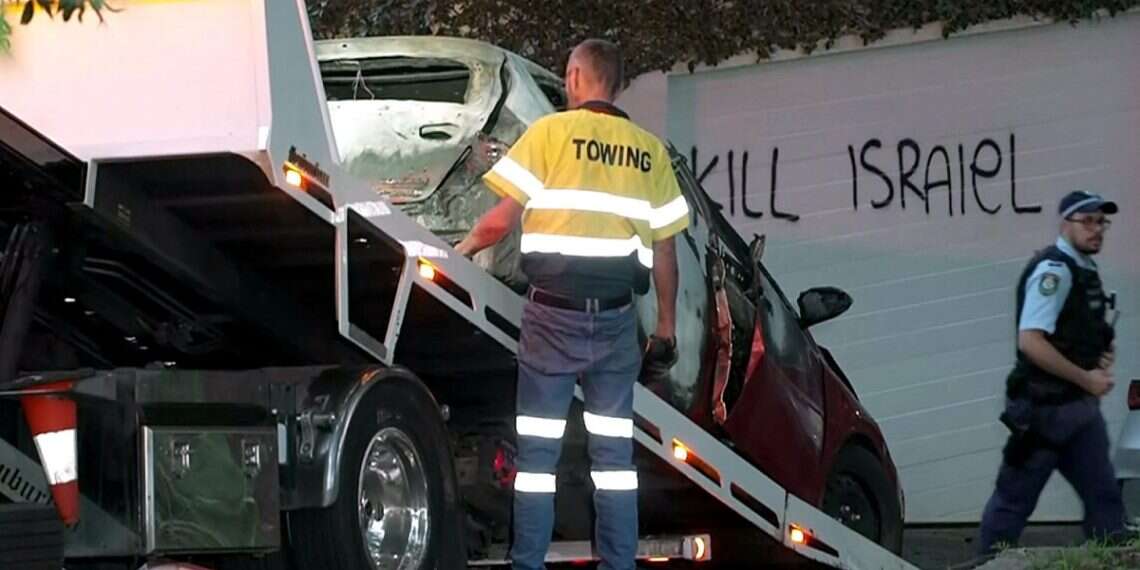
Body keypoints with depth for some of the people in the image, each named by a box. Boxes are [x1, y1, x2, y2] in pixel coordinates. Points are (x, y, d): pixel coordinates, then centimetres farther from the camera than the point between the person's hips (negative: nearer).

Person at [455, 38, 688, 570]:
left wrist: (459, 251, 12)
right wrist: (665, 323, 18)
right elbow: (664, 247, 10)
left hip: (555, 310, -3)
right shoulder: (649, 151, 8)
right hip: (616, 315, 3)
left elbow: (502, 219, -6)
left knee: (538, 446, 1)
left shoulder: (550, 132, -2)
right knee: (613, 447, 8)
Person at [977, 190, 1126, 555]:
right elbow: (1030, 341, -25)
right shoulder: (1053, 270, -16)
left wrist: (1103, 356, 6)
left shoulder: (1085, 270, 13)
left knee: (1104, 497, 7)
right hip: (1046, 407, -9)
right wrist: (1087, 378, -18)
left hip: (1080, 407, 9)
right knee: (1015, 499, 1)